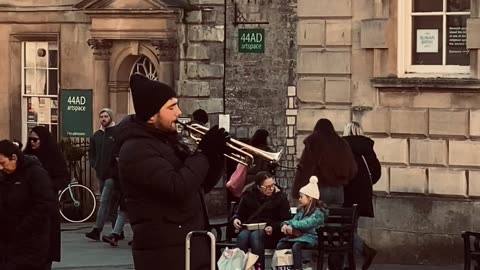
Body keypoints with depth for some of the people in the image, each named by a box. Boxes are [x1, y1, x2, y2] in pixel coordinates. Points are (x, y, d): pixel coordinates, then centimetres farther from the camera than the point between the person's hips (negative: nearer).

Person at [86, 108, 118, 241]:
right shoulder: (96, 135, 14)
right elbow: (91, 153, 22)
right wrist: (94, 164, 7)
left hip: (112, 173, -7)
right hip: (100, 173, 7)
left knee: (104, 201, -13)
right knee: (109, 202, 13)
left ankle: (97, 230, -18)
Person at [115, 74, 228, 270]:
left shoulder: (169, 140, 17)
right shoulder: (137, 149, -14)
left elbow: (201, 185, 20)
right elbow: (178, 187, -26)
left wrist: (217, 155, 3)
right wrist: (203, 153, -14)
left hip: (194, 245, 10)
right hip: (165, 251, -9)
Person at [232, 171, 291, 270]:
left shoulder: (280, 197, 3)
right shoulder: (248, 195, 9)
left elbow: (285, 221, 0)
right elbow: (239, 213, 20)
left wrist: (273, 228, -19)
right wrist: (236, 219, -5)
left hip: (270, 232, -2)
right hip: (250, 228, 2)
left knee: (255, 235, -37)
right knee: (242, 236, -34)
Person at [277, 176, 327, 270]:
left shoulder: (318, 213, -9)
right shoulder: (302, 210, 18)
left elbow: (307, 224, -22)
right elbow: (293, 220, 12)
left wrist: (292, 225, -19)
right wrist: (285, 224, -11)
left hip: (310, 237, -8)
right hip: (299, 235, 8)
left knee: (296, 246, -36)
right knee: (280, 245, -14)